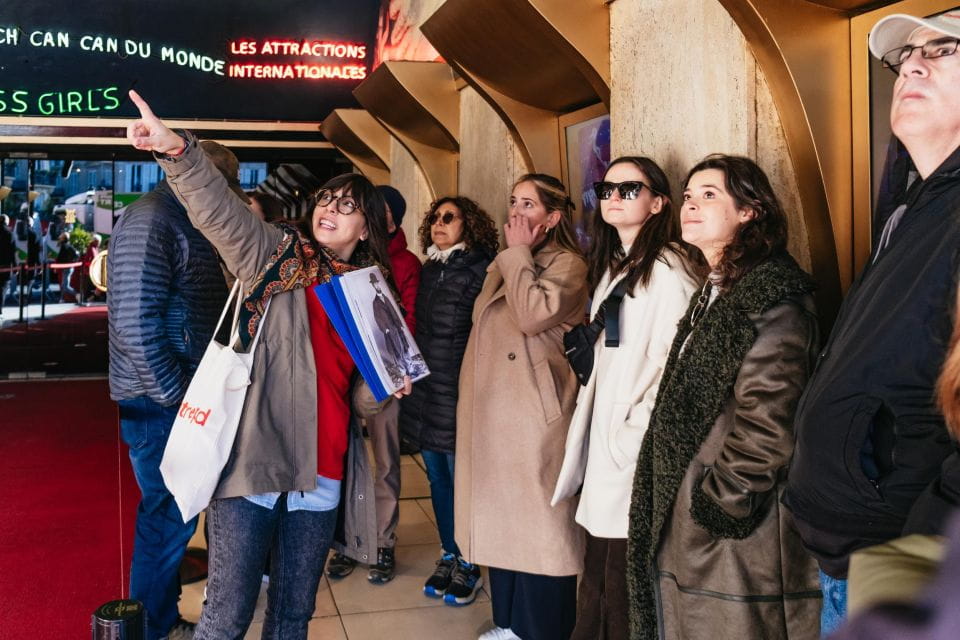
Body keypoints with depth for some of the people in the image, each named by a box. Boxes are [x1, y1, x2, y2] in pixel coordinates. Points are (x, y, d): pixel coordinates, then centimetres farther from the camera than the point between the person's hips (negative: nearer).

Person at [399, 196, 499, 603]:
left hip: (459, 391, -7)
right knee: (437, 477, 14)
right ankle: (448, 556, 28)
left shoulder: (480, 270, -9)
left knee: (461, 477, 2)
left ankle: (466, 563, 18)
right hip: (424, 389, 7)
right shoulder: (428, 270, 13)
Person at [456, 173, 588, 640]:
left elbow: (533, 316, -24)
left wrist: (519, 253, -14)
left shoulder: (567, 264, -6)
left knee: (538, 525, -1)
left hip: (534, 413, -8)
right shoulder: (503, 266, 18)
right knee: (500, 519, 14)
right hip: (492, 412, 8)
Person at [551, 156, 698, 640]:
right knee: (595, 591, 13)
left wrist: (631, 436, -16)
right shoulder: (612, 267, 17)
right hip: (603, 454, 8)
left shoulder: (667, 272, -11)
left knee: (623, 598, -1)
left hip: (634, 462, -8)